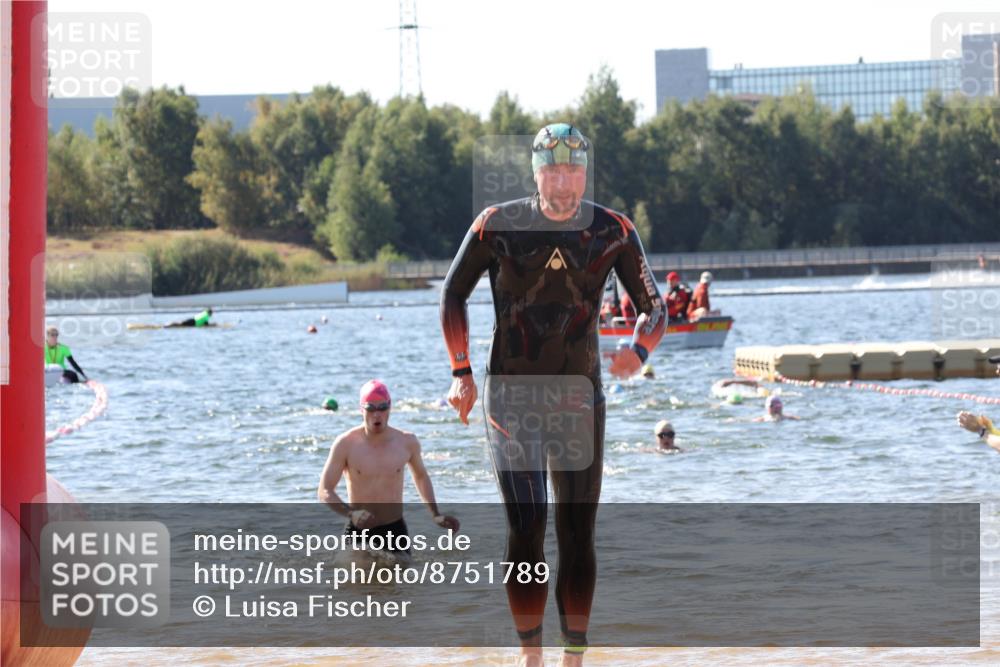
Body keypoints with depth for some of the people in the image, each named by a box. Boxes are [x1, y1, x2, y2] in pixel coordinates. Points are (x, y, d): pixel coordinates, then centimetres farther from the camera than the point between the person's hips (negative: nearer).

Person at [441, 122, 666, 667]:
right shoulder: (496, 226, -6)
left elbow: (653, 308, 2)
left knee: (577, 534, -1)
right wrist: (461, 373, 1)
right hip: (510, 398, -1)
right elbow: (453, 294, 8)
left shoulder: (613, 232, -3)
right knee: (525, 530, -6)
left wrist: (638, 350, -20)